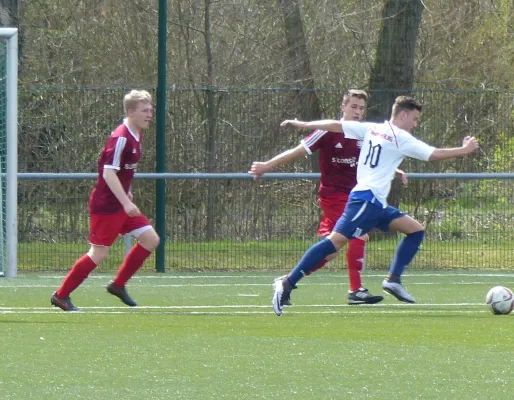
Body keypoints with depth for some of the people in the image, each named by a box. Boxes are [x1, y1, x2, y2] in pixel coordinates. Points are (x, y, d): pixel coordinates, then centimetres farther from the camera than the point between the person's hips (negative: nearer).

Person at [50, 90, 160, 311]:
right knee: (98, 254, -6)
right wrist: (125, 202, -29)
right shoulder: (120, 138, -20)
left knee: (151, 239, 5)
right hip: (106, 205, -9)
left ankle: (118, 284, 14)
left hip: (120, 203, 9)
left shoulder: (136, 136, 8)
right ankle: (61, 296, 5)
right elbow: (108, 173, -26)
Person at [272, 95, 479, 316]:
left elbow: (335, 125, 14)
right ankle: (287, 284, -23)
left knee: (416, 230, 11)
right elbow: (434, 154, -5)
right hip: (367, 199, -10)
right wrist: (465, 150, 8)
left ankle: (393, 280, 4)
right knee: (336, 240, -18)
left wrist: (302, 124, 20)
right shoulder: (401, 138, -5)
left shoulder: (371, 129, 16)